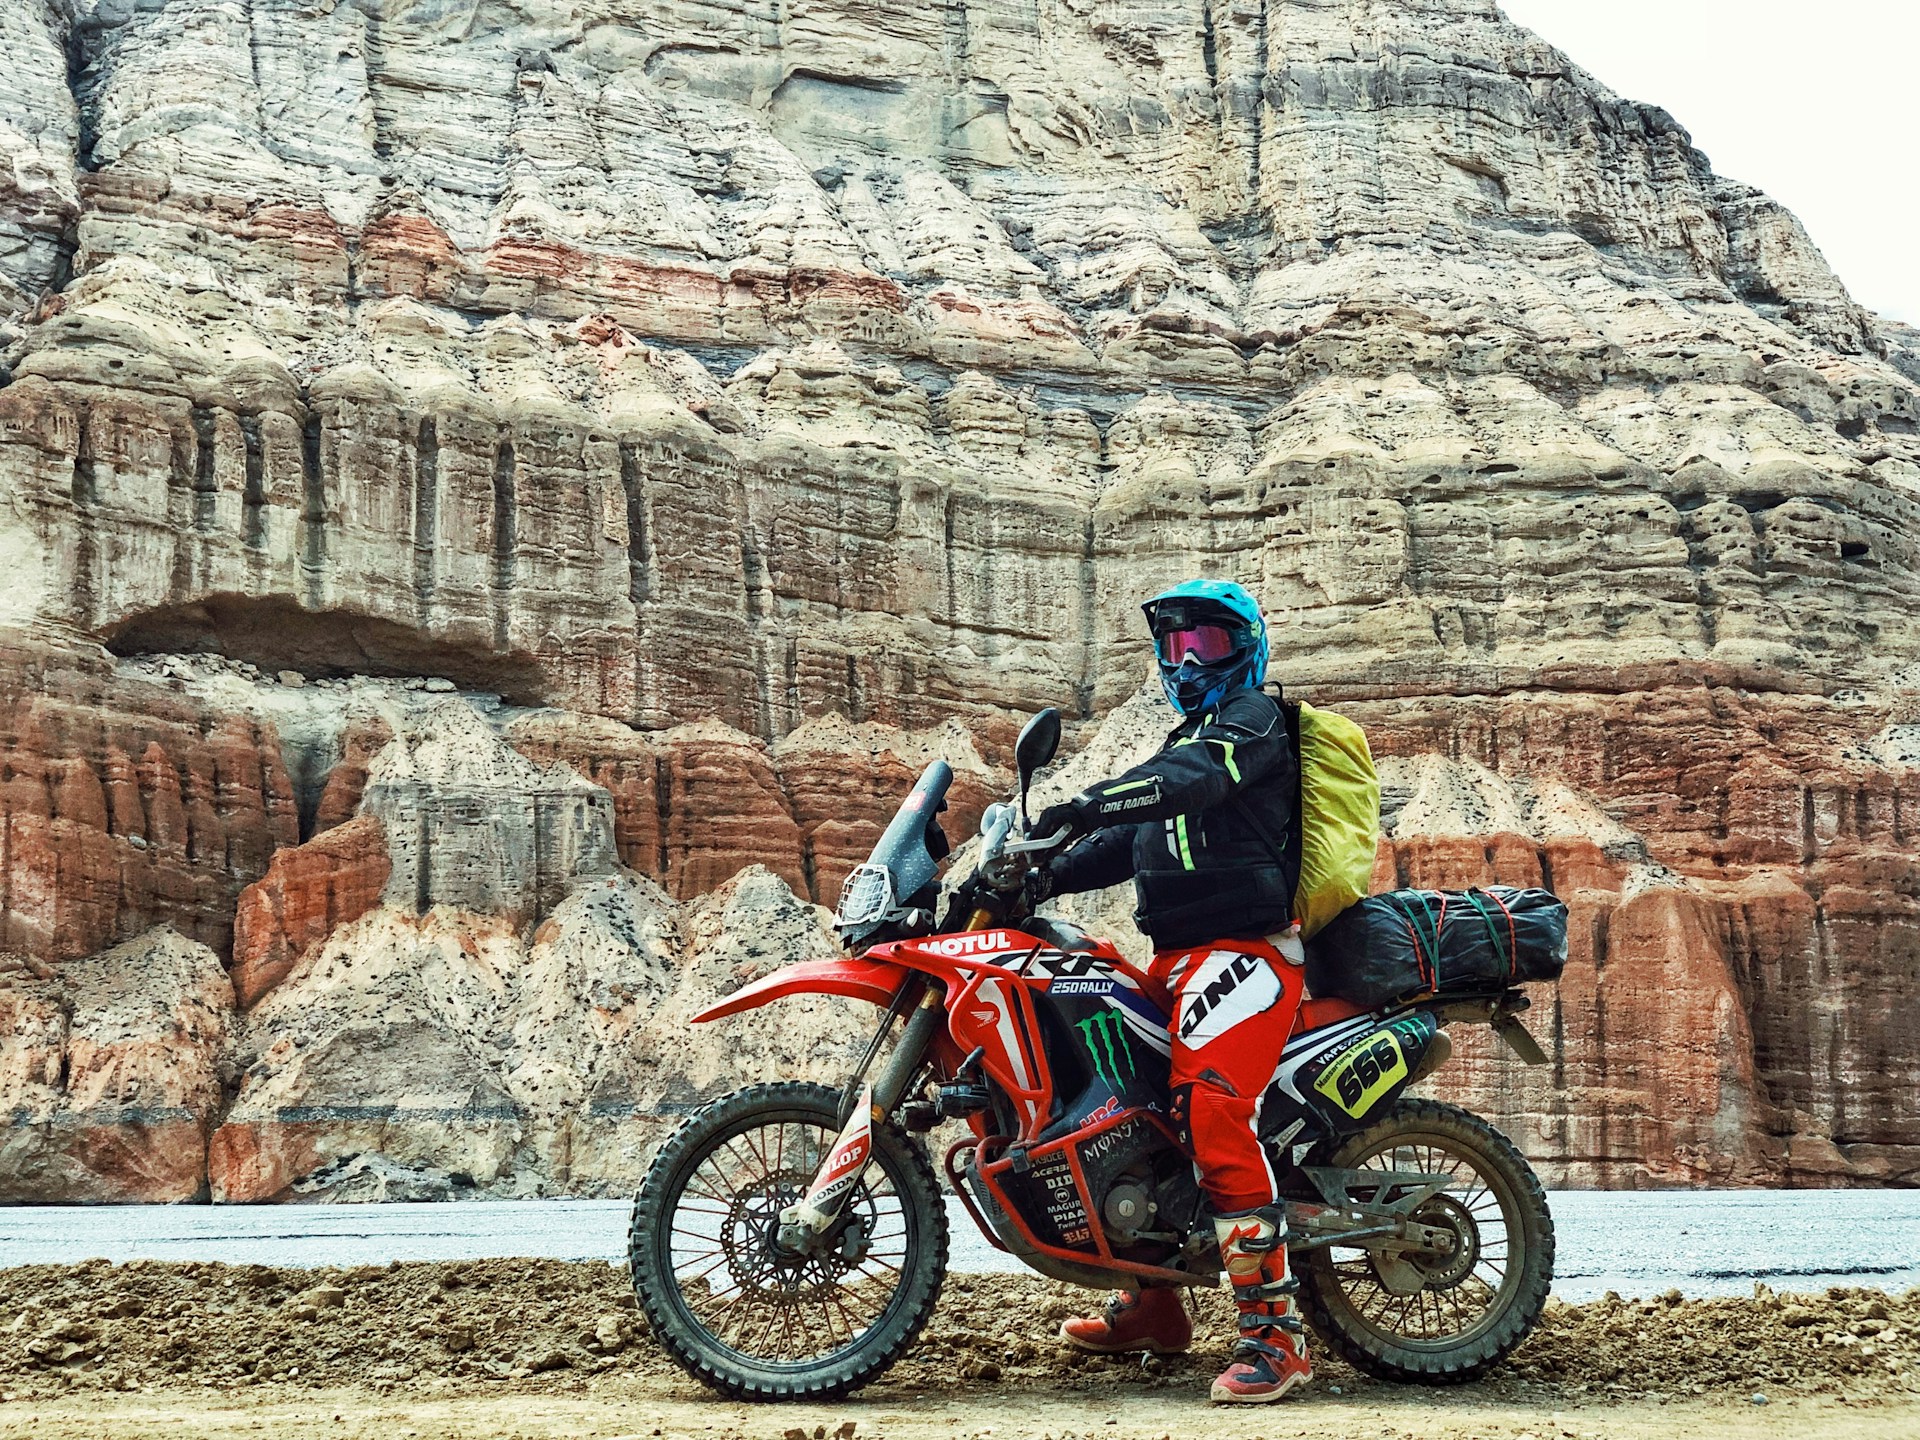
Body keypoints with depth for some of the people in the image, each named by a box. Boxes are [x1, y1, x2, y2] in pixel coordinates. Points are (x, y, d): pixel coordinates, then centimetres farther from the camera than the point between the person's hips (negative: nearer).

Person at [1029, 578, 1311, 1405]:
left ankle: (1274, 1329, -28)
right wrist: (1055, 873, 9)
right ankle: (1152, 1306, 25)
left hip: (1245, 948, -10)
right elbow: (1136, 837, 24)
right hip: (1181, 956, 11)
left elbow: (1197, 776, -24)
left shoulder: (1253, 717, -2)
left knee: (1211, 1111, -28)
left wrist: (1093, 803, -37)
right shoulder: (1190, 737, 28)